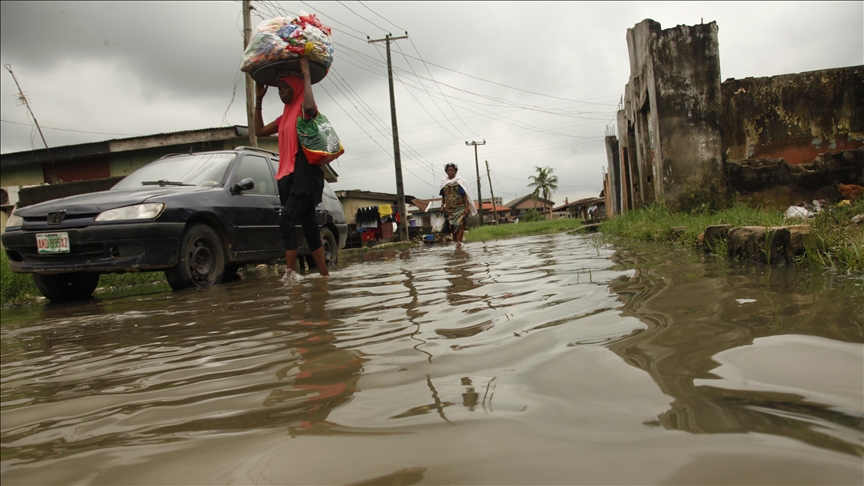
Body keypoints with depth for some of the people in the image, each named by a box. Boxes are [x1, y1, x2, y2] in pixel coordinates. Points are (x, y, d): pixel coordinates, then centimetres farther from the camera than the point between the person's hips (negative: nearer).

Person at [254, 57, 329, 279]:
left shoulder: (305, 111, -3)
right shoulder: (285, 116, 22)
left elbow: (310, 107, -29)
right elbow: (259, 130, 26)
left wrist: (306, 74, -20)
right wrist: (259, 99, 24)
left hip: (306, 175, -9)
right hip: (290, 177, 9)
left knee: (286, 221, -21)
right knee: (309, 226, 6)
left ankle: (291, 273, -21)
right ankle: (324, 275, 9)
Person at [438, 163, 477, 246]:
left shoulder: (459, 181, 0)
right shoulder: (444, 182, 10)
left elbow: (464, 195, -3)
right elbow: (443, 196, 14)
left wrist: (467, 206, -10)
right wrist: (442, 206, 6)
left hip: (460, 207, -3)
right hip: (449, 208, 3)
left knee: (460, 223, -13)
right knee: (452, 225, 1)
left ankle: (459, 241, -19)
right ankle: (456, 241, 8)